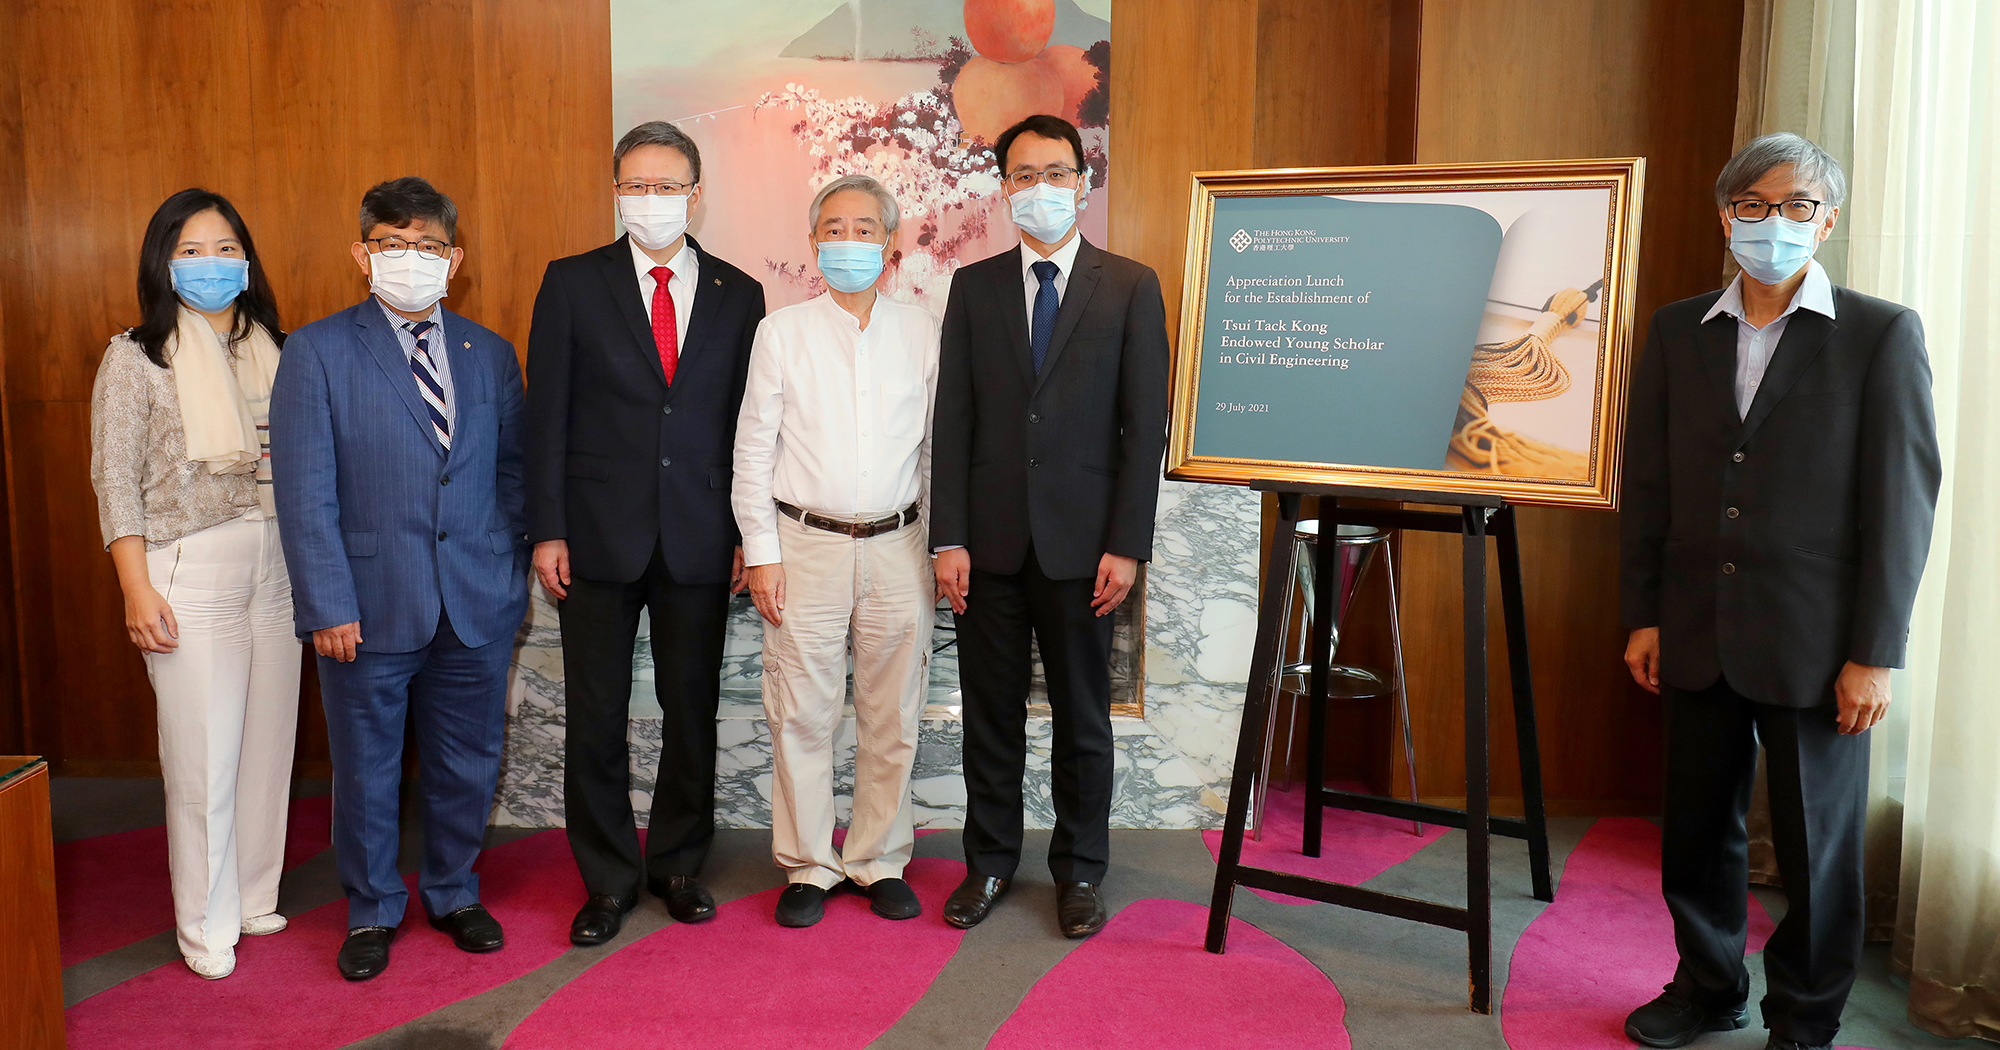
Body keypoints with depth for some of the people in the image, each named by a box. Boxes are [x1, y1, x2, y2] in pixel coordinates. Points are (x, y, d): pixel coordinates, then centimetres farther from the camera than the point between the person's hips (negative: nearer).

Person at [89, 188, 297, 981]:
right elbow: (115, 481, -3)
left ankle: (254, 897, 26)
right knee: (202, 754, 0)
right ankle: (206, 925, 15)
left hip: (277, 566, 4)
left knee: (268, 742, 9)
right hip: (190, 571, -4)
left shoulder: (270, 353, 12)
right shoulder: (136, 359, 0)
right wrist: (137, 588, -10)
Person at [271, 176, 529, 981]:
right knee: (366, 770, 11)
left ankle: (453, 893, 36)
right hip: (370, 607, -2)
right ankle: (372, 912, 32)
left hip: (477, 606, 3)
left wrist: (515, 573, 4)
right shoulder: (317, 352, -2)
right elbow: (305, 492, -7)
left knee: (467, 765, 14)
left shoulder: (489, 354, 8)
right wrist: (329, 605, -12)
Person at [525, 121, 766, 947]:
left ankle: (677, 862, 28)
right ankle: (607, 879, 21)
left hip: (700, 538, 1)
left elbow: (749, 423, 6)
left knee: (693, 709, 10)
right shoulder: (572, 283, 3)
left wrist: (749, 531, 1)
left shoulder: (738, 295, 6)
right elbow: (548, 414, 1)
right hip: (599, 535, -1)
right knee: (595, 716, 6)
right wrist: (547, 530, -5)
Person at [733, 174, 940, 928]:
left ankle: (880, 860, 23)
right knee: (802, 714, 3)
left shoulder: (923, 334, 6)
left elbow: (938, 449, 9)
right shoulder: (782, 332, 3)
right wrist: (760, 553, -2)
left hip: (897, 547, 1)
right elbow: (754, 449, 3)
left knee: (893, 717, 8)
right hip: (806, 545, -1)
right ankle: (808, 865, 19)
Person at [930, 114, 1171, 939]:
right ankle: (990, 861, 28)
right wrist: (948, 539, -3)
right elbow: (953, 420, 4)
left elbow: (1145, 426, -2)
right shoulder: (973, 286, 7)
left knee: (1083, 717, 9)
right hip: (990, 539, 2)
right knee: (990, 712, 11)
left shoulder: (1131, 287, 2)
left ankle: (1080, 871, 26)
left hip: (1080, 543, -1)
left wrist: (1126, 546, -9)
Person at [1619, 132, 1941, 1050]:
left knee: (1817, 843, 8)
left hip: (1814, 646, -3)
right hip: (1699, 637, 4)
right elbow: (1649, 484, 8)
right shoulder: (1677, 332, 7)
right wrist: (1644, 616, 5)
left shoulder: (1881, 335, -3)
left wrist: (1874, 654, -9)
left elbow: (1902, 504, -6)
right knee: (1698, 829, 15)